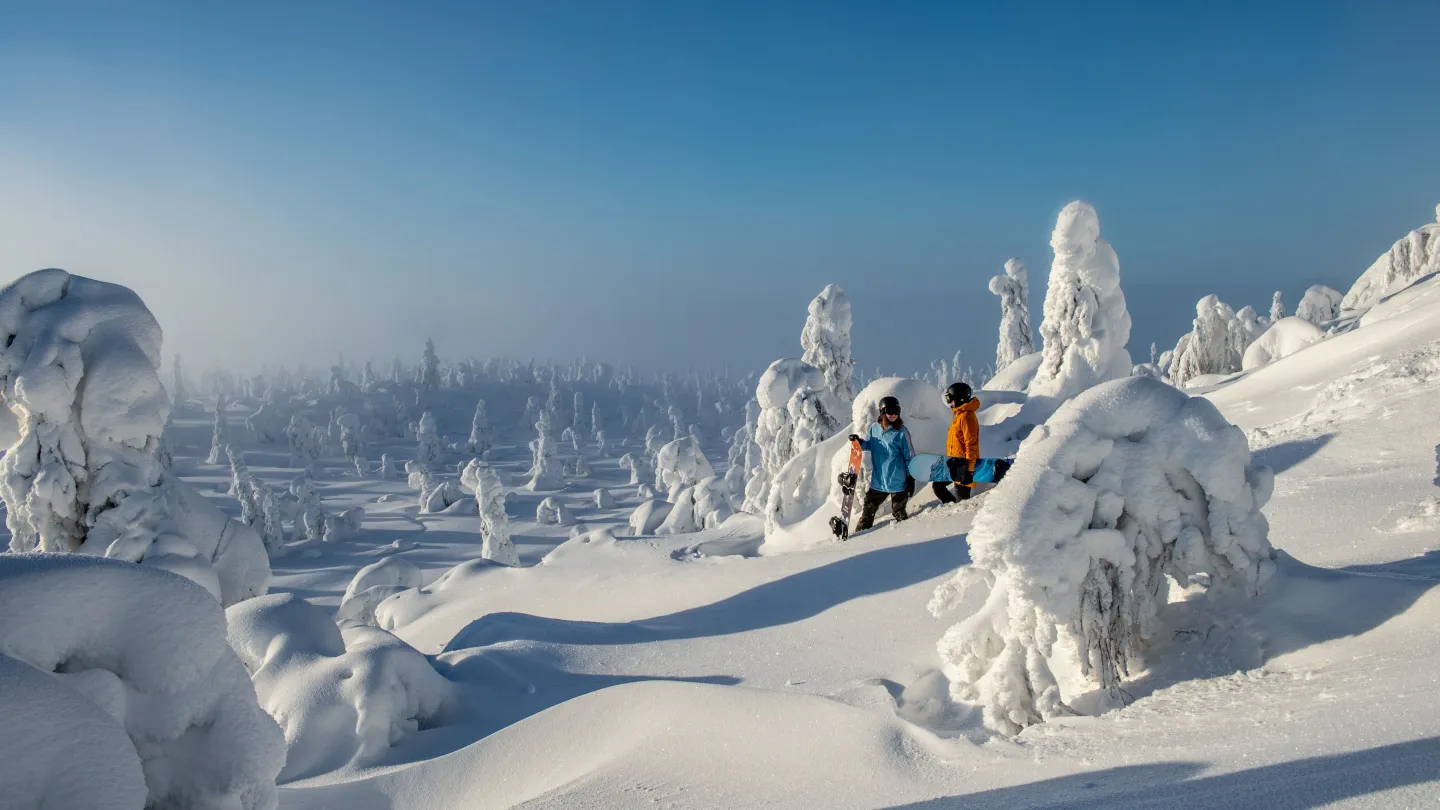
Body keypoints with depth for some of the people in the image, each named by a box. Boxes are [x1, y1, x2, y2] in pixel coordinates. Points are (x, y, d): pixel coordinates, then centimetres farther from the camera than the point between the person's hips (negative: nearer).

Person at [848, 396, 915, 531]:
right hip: (878, 480, 4)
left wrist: (911, 478, -6)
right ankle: (861, 532, 29)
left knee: (898, 512, 8)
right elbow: (868, 444, 18)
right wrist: (858, 441, -4)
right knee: (868, 509, 14)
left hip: (897, 481, -4)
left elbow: (909, 456, -5)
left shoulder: (902, 431, -9)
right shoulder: (874, 428, 1)